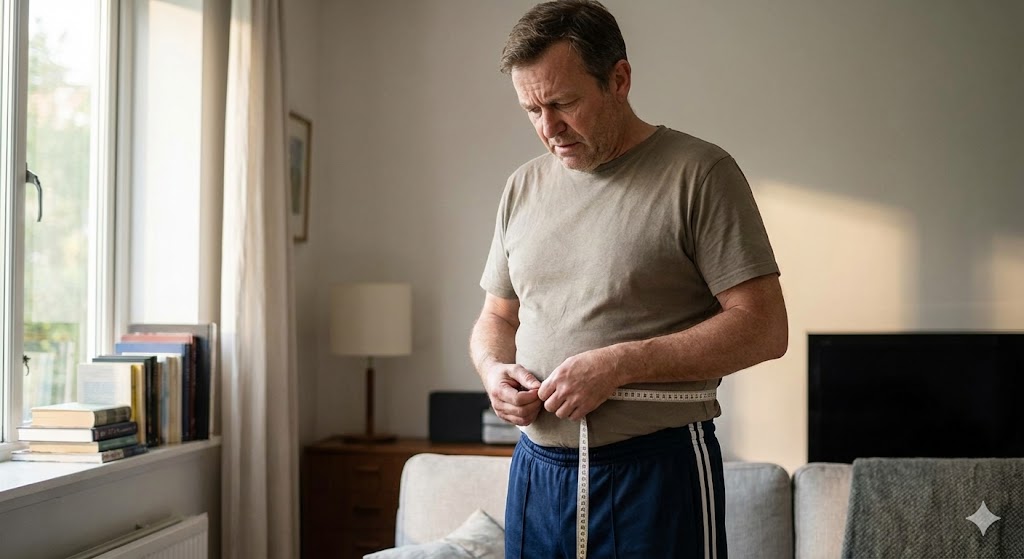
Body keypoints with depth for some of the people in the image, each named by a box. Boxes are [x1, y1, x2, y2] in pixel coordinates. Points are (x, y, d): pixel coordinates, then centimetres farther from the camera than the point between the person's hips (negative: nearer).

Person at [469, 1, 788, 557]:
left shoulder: (699, 172, -7)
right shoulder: (523, 188, 11)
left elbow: (763, 328, -12)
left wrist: (618, 364, -19)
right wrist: (494, 369, -3)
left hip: (657, 471, -5)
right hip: (536, 468, 5)